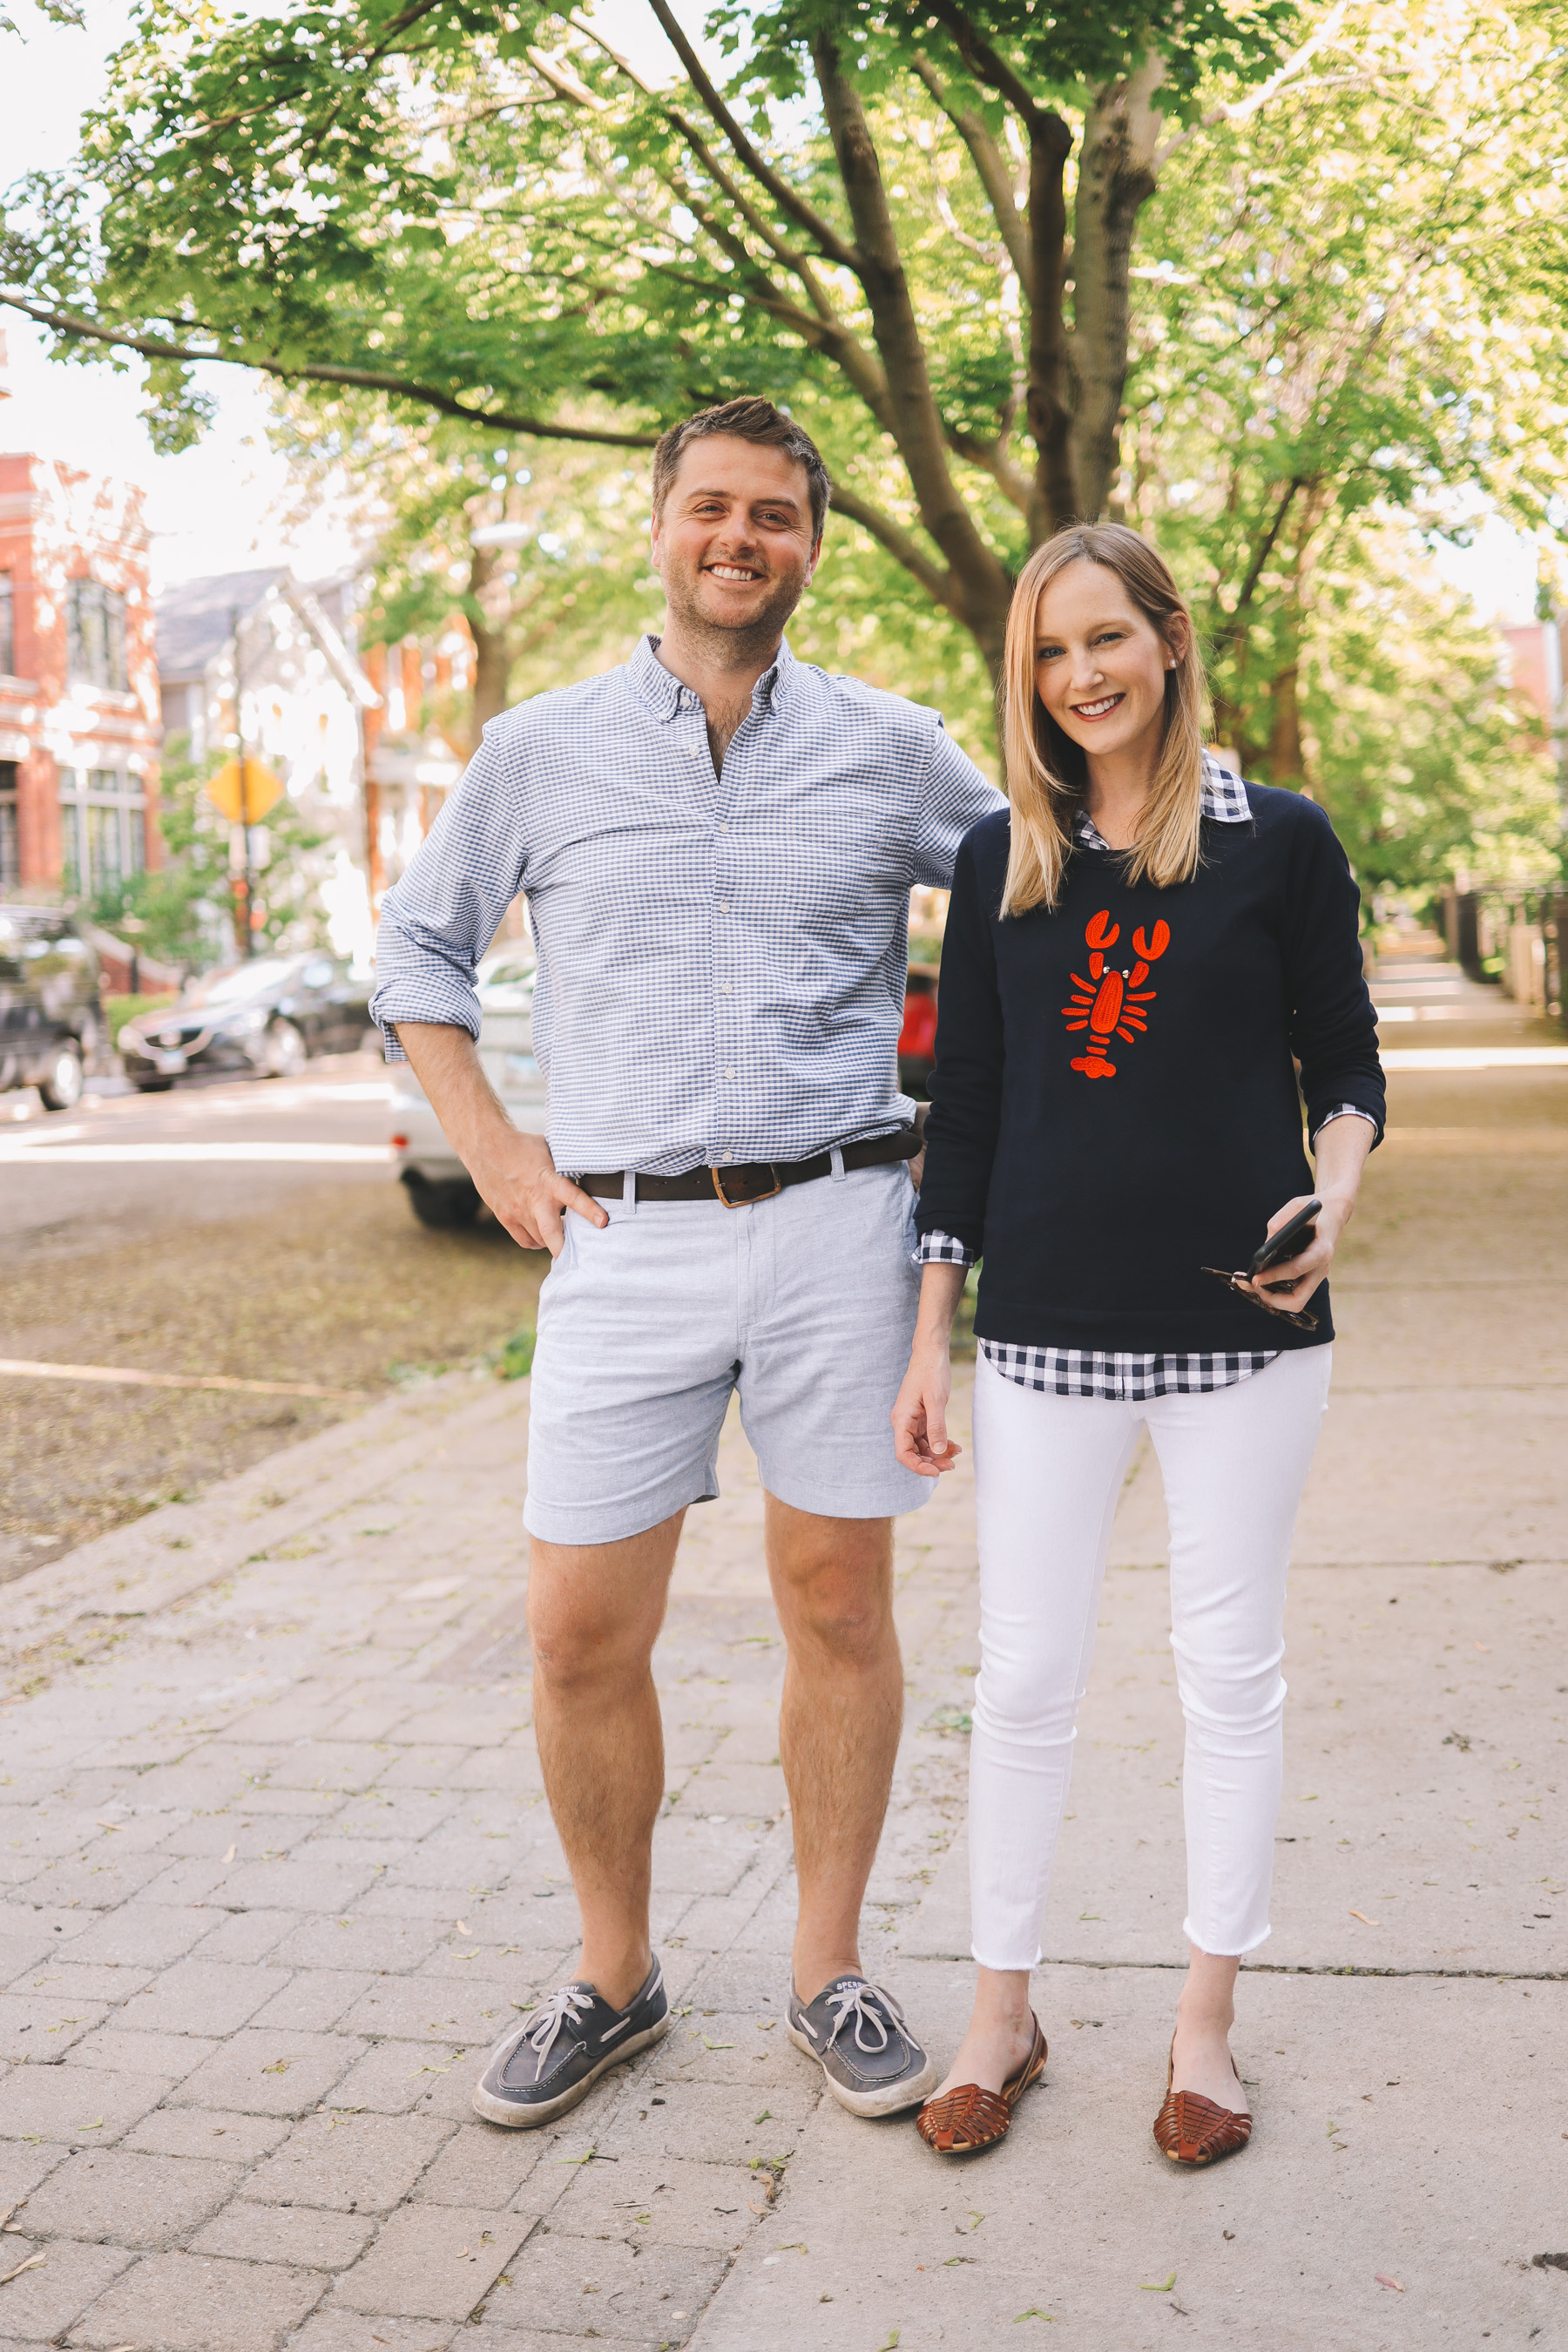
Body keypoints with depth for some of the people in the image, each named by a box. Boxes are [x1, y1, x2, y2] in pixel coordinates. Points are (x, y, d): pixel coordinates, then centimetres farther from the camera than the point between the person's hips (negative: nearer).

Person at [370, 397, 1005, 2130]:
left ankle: (830, 1973, 23)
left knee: (839, 1610, 7)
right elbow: (418, 946, 17)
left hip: (837, 1225, 0)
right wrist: (492, 1152, 7)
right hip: (624, 1240, 0)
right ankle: (613, 1976, 22)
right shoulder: (539, 752, 6)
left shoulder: (892, 750, 5)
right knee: (581, 1633, 1)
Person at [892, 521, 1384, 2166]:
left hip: (1240, 1326, -1)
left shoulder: (1279, 842, 0)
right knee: (1024, 1678, 7)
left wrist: (1336, 1192, -15)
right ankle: (1002, 2014, 24)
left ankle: (1205, 2025, 25)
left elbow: (1346, 1059, 6)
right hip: (1046, 1332, 2)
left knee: (1230, 1673, 8)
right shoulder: (1002, 859, 6)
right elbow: (965, 1105, 7)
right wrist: (928, 1336, 4)